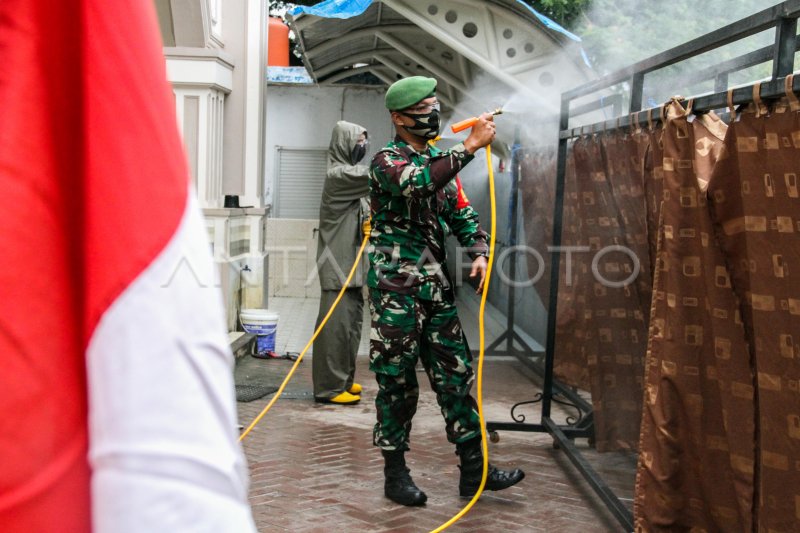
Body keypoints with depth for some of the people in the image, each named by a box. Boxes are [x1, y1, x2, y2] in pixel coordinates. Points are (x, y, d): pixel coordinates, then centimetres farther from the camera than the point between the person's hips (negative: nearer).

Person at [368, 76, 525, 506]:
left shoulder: (441, 160, 15)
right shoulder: (386, 161, -6)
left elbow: (461, 213, 14)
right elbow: (418, 184, -28)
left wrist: (479, 252, -4)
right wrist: (471, 145, -27)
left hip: (436, 288, 7)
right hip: (396, 290, -6)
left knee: (456, 375, 7)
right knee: (397, 382, 2)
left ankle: (473, 469, 16)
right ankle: (395, 474, 15)